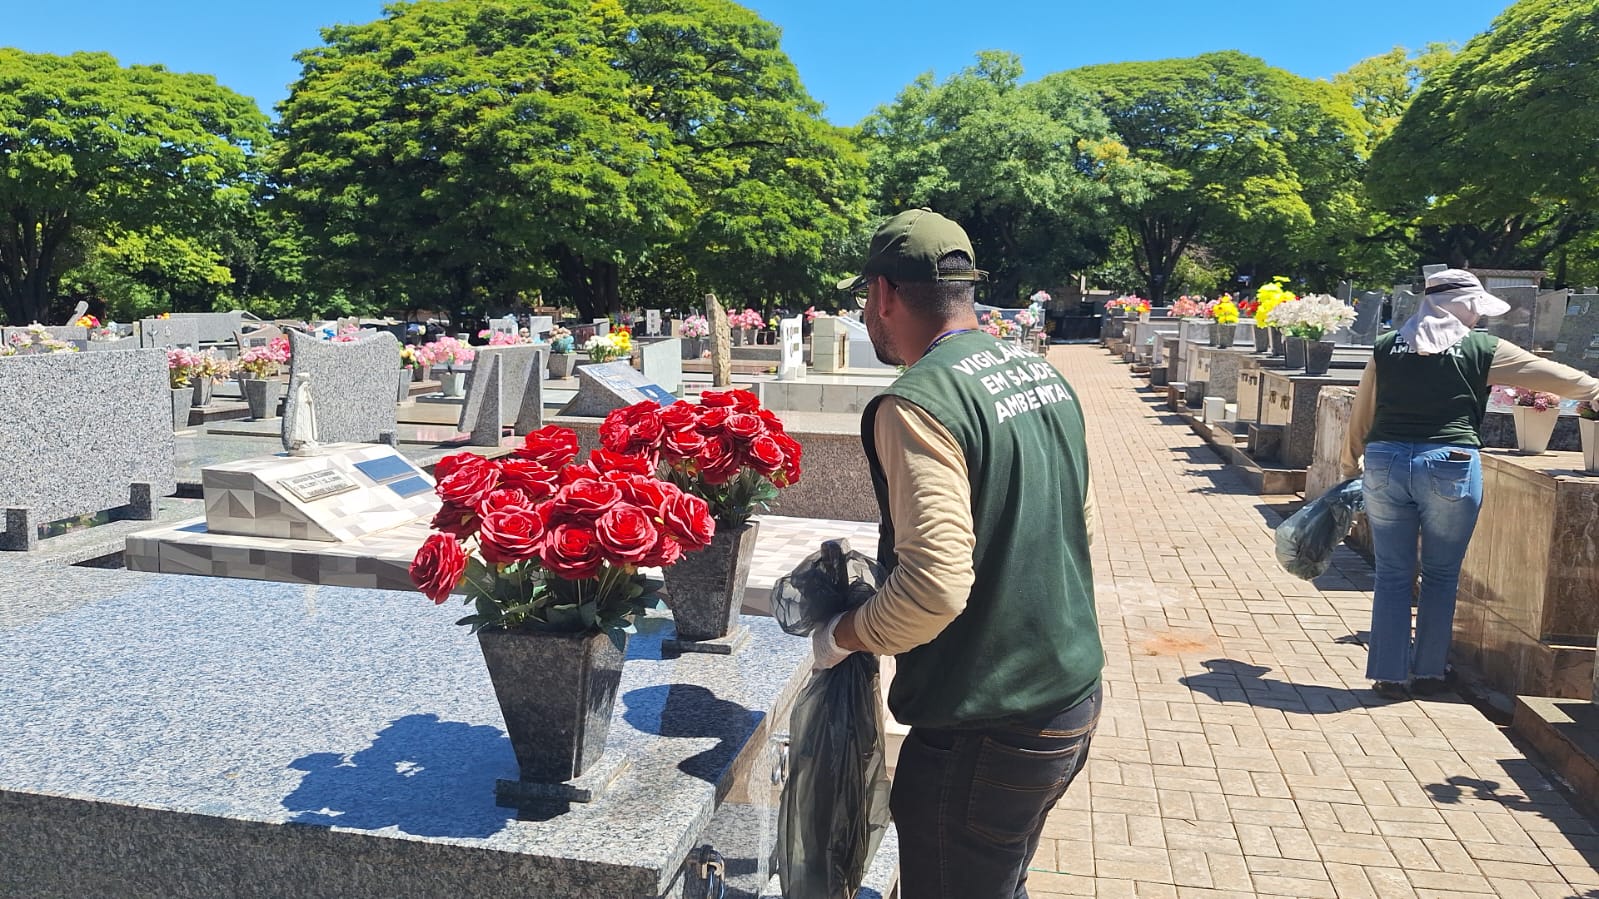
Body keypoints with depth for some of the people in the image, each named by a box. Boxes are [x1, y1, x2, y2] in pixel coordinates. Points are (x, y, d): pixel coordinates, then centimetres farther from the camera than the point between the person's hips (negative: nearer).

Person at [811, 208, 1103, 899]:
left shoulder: (920, 403, -22)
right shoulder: (1045, 376, 6)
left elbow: (935, 585, -29)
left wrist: (843, 636, -12)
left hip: (985, 734, -8)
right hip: (1075, 703, 9)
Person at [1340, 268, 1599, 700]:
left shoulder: (1387, 348, 8)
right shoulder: (1481, 350, 0)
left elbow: (1360, 418, 11)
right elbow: (1563, 379, 9)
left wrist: (1351, 464, 23)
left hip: (1385, 464, 2)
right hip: (1450, 468, -2)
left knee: (1392, 575, 9)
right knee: (1441, 576, 14)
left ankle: (1390, 674, 13)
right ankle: (1428, 671, 24)